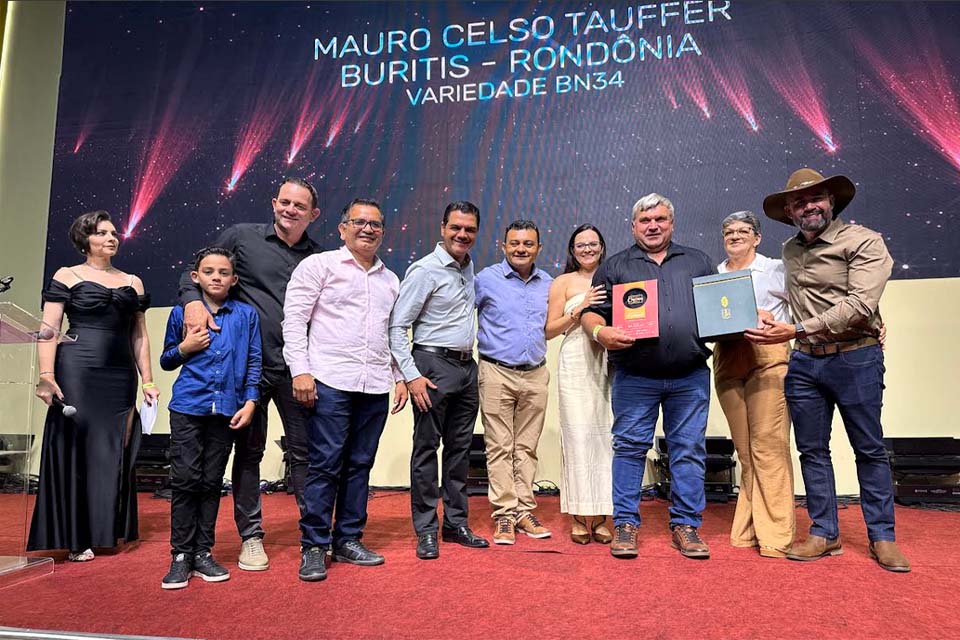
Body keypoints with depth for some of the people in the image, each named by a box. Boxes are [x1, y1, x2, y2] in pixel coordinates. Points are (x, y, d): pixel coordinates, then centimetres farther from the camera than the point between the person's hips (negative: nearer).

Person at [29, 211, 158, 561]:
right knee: (76, 447, 0)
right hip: (76, 372, -4)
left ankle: (106, 531, 18)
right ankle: (76, 538, 10)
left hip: (120, 378, 4)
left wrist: (147, 381, 8)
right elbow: (48, 330, -3)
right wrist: (46, 376, -15)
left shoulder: (132, 282, 15)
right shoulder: (66, 276, 4)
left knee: (113, 452, 5)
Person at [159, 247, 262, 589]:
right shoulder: (181, 313, 6)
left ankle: (203, 552, 18)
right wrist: (184, 348, -5)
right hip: (188, 407, 0)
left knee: (212, 481, 8)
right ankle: (181, 555, 9)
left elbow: (254, 362, 7)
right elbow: (166, 361, 15)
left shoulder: (246, 315, 6)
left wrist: (250, 401, -2)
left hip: (226, 409, 1)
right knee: (185, 479, -3)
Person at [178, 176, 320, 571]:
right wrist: (193, 299, -15)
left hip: (296, 368, 1)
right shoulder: (243, 236, 3)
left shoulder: (317, 257, 9)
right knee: (248, 451, 8)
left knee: (303, 450, 4)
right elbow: (195, 272, 7)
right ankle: (250, 536, 20)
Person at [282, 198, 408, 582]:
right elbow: (294, 319, -3)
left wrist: (400, 377, 13)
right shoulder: (319, 265, 2)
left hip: (376, 387, 5)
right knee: (325, 465, -3)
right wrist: (300, 370, -12)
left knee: (360, 465, 10)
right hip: (330, 382, -5)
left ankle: (348, 540, 21)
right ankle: (314, 546, 8)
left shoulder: (390, 280, 19)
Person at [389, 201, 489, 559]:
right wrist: (411, 375, -18)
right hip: (434, 365, -7)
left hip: (466, 367, 7)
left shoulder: (469, 267, 12)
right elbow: (397, 326, -12)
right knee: (426, 448, 0)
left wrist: (472, 365, 17)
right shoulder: (425, 270, -10)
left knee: (460, 448, 12)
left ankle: (456, 524, 22)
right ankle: (426, 530, 9)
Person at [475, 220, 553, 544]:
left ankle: (524, 510, 18)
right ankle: (505, 514, 8)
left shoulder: (548, 283, 10)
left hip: (536, 375, 4)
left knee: (527, 448, 10)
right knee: (500, 448, 0)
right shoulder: (486, 279, -3)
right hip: (497, 374, -4)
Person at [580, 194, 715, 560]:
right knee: (630, 448, 0)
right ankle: (625, 524, 10)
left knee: (689, 449, 5)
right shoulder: (616, 266, 11)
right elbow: (591, 313, 7)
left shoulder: (697, 262, 18)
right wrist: (601, 332, -14)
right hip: (635, 377, -1)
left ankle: (685, 525, 16)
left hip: (690, 376, 2)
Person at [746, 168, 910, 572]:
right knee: (812, 449, 8)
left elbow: (859, 306, -19)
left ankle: (882, 537, 18)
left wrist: (797, 330, -24)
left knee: (869, 449, 5)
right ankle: (825, 534, 18)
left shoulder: (864, 242, -8)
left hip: (855, 357, -5)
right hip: (804, 361, 5)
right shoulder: (790, 251, 11)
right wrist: (773, 323, 3)